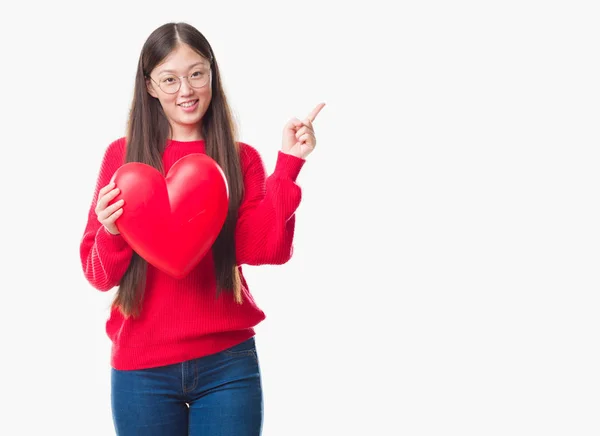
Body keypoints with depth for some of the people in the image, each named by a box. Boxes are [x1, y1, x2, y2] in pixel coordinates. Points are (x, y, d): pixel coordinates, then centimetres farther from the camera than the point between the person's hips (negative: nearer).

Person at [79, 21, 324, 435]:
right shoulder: (123, 155, 2)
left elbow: (265, 249, -10)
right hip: (142, 366, 0)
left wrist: (287, 166, -15)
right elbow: (100, 275, 1)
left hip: (228, 361, 0)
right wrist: (111, 233, -18)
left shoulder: (241, 159, 4)